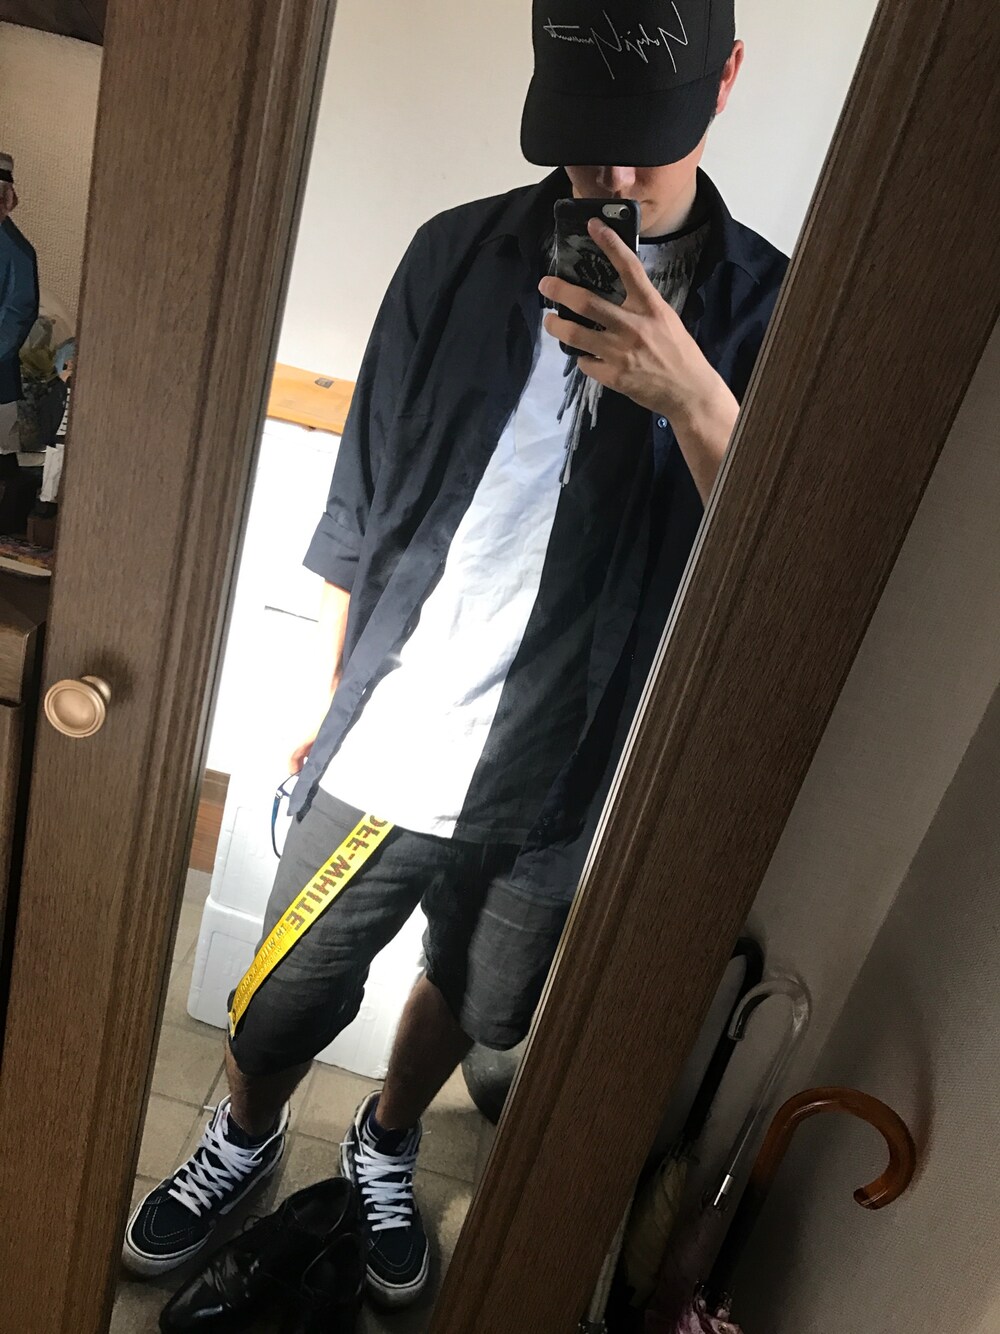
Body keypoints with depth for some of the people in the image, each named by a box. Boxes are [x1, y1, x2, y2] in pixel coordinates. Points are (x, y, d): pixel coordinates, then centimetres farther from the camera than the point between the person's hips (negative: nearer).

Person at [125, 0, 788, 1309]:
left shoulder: (763, 308, -4)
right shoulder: (461, 255, -3)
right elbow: (365, 503, 3)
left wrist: (693, 399, -29)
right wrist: (333, 700, 8)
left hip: (558, 774, 1)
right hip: (392, 747, 0)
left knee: (471, 1005, 24)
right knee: (286, 1000, 15)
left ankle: (386, 1146, 57)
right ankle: (244, 1138, 51)